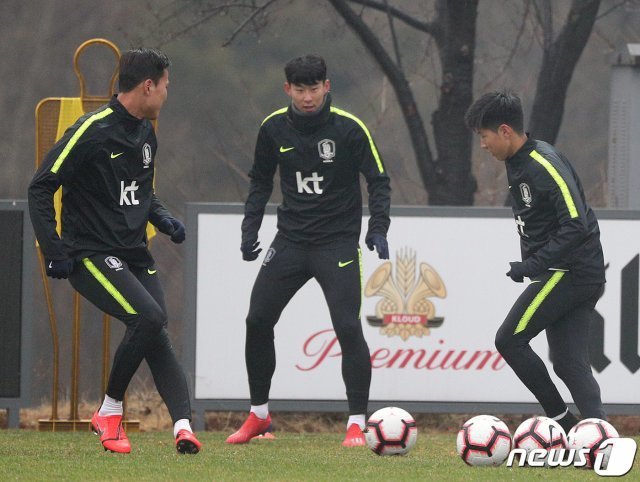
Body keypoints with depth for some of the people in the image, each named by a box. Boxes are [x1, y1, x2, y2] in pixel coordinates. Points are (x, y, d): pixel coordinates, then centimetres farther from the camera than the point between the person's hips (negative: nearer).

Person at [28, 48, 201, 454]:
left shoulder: (146, 134, 13)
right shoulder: (92, 131, -13)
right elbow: (41, 188, -10)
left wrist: (162, 218, 9)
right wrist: (54, 250, -15)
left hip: (135, 254, 8)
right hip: (90, 254, -8)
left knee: (156, 338, -8)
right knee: (149, 316, -24)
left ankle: (183, 425, -19)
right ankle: (110, 412, -8)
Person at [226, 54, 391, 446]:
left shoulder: (349, 128, -11)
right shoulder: (274, 128, 0)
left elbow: (378, 180, -5)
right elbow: (261, 180, 14)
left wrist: (378, 229, -17)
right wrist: (250, 229, 4)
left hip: (338, 242, -4)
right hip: (291, 239, 4)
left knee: (348, 328, -15)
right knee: (258, 321, 0)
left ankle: (357, 424, -6)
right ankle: (259, 416, 16)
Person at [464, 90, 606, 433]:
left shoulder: (546, 166, -18)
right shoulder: (518, 164, 13)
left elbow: (576, 225, -24)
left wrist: (532, 266, -22)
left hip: (567, 272, -10)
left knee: (509, 340, -5)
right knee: (569, 362, 5)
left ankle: (562, 419, -1)